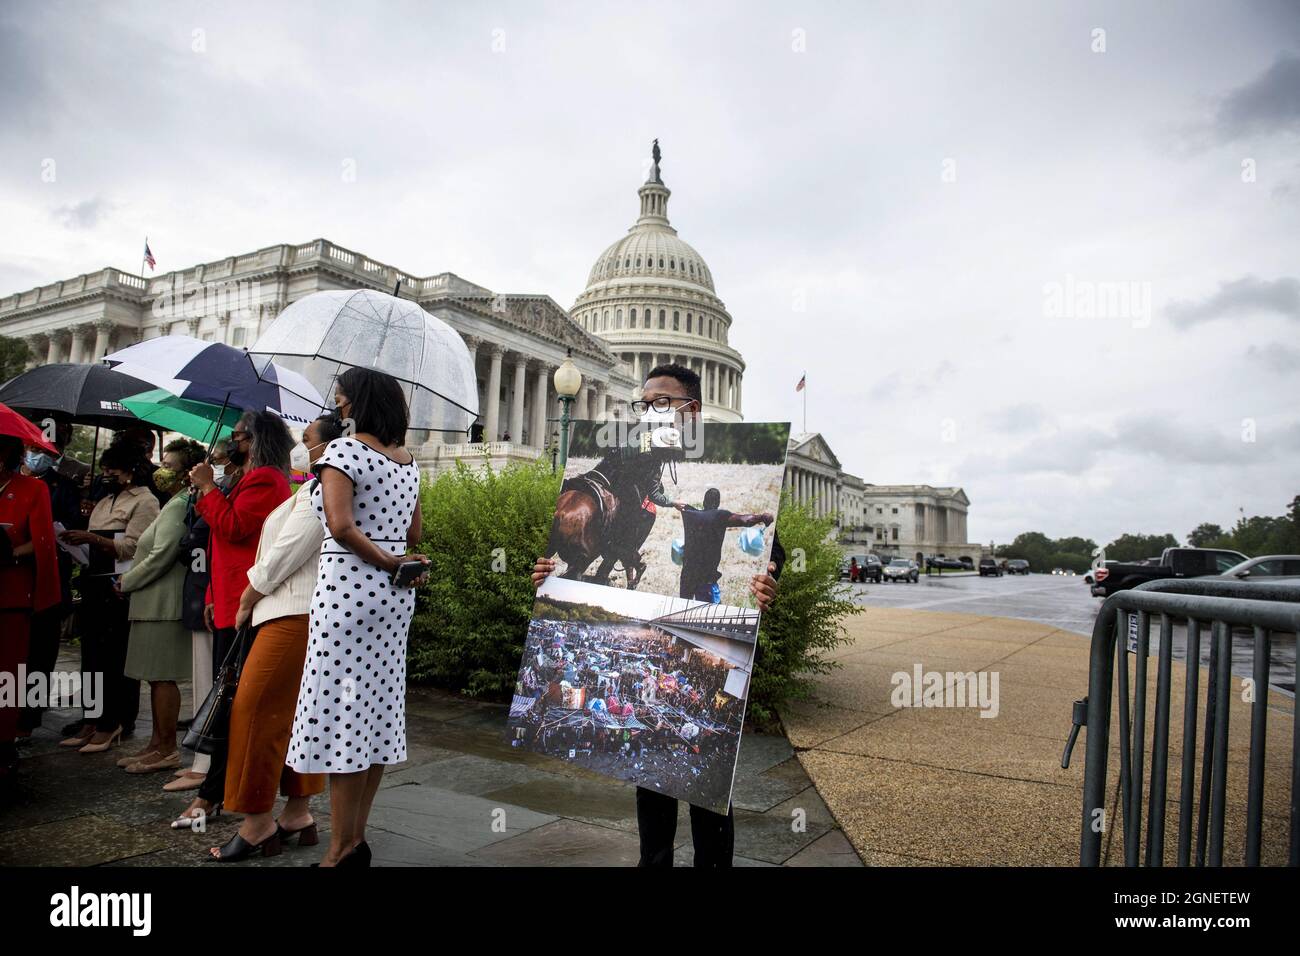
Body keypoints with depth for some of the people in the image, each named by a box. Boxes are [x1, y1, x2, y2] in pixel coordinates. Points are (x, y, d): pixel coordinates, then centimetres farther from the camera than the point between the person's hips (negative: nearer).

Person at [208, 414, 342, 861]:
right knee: (296, 713, 12)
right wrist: (253, 602, 15)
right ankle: (298, 812, 20)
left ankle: (258, 820, 4)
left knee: (256, 710, -4)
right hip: (301, 613, 10)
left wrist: (246, 601, -4)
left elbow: (283, 556, -14)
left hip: (294, 617, -10)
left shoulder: (317, 492, -14)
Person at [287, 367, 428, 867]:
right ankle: (356, 837, 22)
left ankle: (341, 849, 5)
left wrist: (392, 564, -13)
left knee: (342, 710, -2)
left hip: (349, 585, -8)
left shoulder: (343, 450, -9)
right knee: (378, 706, 11)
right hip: (396, 594, 8)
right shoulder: (409, 460, 13)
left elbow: (341, 526, -20)